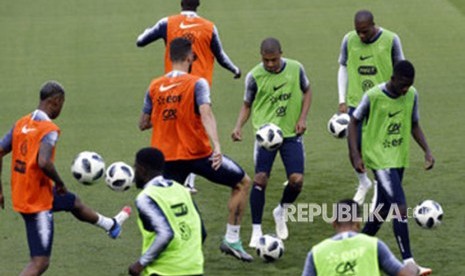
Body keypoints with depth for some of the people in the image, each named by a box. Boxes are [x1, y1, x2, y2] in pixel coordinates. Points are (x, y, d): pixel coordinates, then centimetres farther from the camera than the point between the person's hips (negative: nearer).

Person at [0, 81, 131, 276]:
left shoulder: (21, 124, 3)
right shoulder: (49, 129, -21)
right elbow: (43, 163, -35)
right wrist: (59, 183, -16)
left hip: (20, 194, 9)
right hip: (37, 202, -9)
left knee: (74, 203, 34)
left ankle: (111, 225, 61)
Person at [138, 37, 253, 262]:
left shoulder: (154, 87, 4)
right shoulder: (197, 83, -8)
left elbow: (143, 124, 9)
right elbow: (206, 114, -25)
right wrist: (216, 146, -37)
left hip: (167, 157, 4)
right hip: (199, 154, -4)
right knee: (243, 182, 15)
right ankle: (232, 239, 10)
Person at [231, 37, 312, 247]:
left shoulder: (295, 69, -5)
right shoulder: (254, 76, -8)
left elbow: (307, 91, 11)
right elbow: (247, 105, 4)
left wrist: (302, 118, -1)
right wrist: (239, 126, -13)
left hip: (292, 133, 2)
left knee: (297, 180, -8)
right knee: (260, 179, -12)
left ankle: (281, 211, 25)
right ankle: (256, 231, 0)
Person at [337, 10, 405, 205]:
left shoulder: (391, 40, -9)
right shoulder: (349, 40, -4)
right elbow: (343, 69, 7)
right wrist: (342, 100, 1)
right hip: (356, 102, 2)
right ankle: (363, 184, 31)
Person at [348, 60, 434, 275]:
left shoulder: (412, 95, -1)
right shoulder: (373, 96, -16)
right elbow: (354, 122, -5)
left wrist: (427, 151, 1)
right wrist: (355, 155, -12)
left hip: (399, 159, 6)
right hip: (379, 159, -6)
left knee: (383, 209, 12)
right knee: (401, 207, -16)